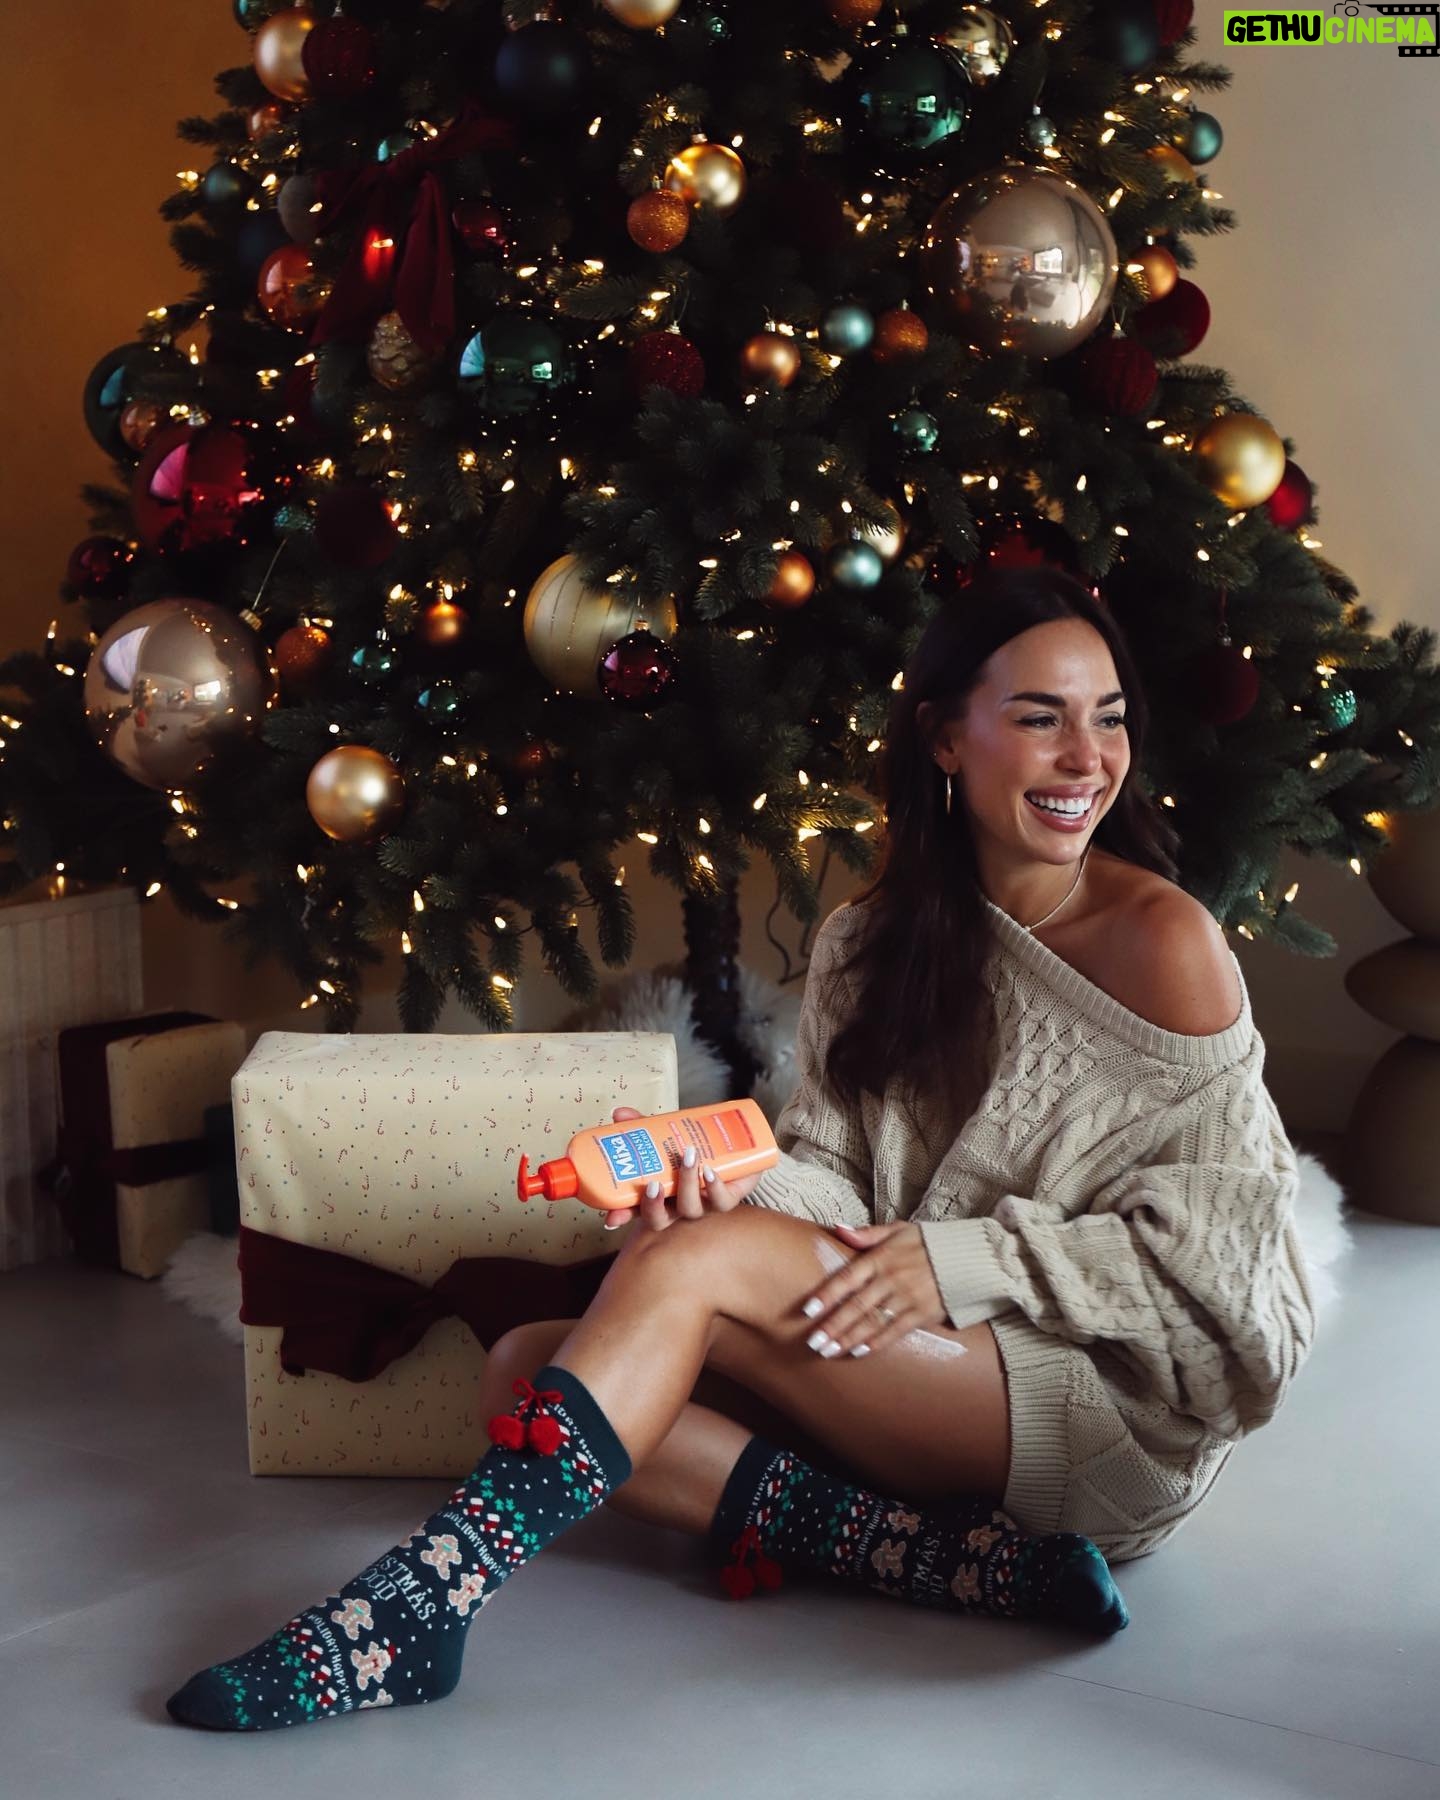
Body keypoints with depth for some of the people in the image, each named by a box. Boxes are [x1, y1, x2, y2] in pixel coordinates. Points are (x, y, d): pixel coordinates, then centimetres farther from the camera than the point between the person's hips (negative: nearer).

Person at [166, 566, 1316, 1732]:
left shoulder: (1163, 943, -10)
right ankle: (965, 1559, -20)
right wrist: (742, 1201, -21)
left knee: (694, 1263, -26)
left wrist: (961, 1262, -19)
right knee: (526, 1367, -10)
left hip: (1130, 1411, -7)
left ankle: (418, 1605, -28)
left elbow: (1212, 1242, -10)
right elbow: (828, 1173, 2)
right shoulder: (876, 941, 7)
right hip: (931, 1376, 7)